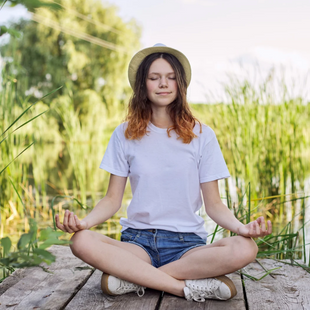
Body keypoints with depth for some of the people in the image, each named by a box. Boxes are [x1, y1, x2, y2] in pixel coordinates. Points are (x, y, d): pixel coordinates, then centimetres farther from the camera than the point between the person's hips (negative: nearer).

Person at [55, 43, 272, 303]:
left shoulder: (201, 135, 4)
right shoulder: (125, 134, 6)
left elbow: (213, 203, 2)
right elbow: (113, 199, 5)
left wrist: (240, 227, -20)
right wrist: (85, 221, -16)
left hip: (187, 243, 0)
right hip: (138, 241, 0)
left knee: (245, 249, -30)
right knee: (82, 242, -30)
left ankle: (134, 277, -20)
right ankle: (188, 287, -24)